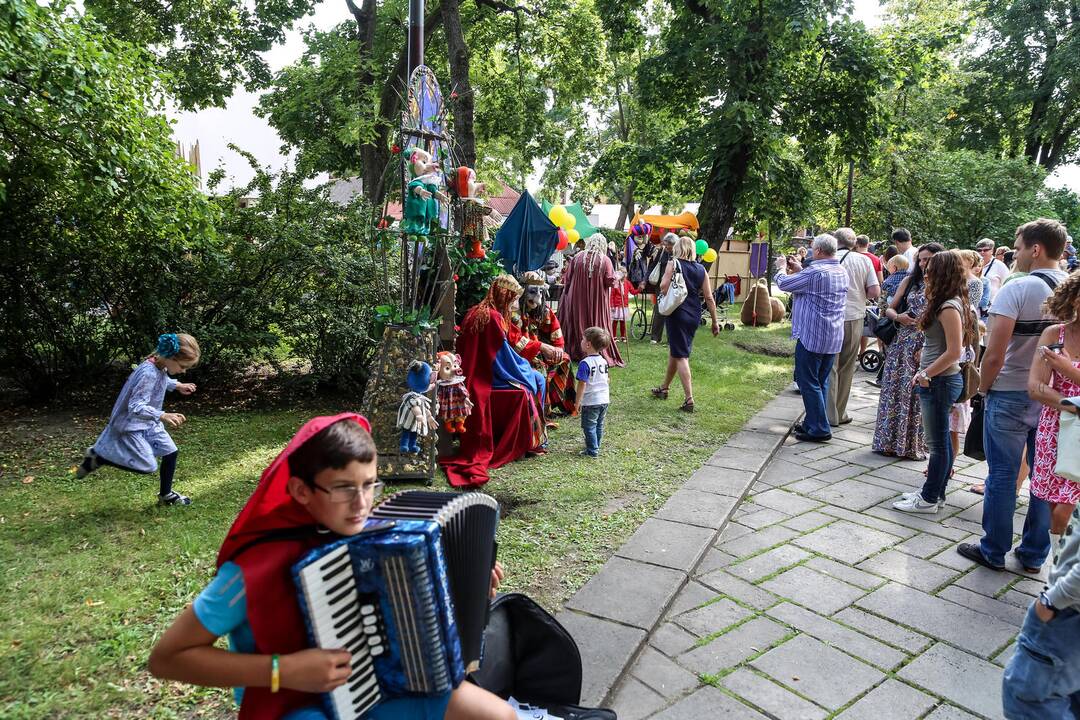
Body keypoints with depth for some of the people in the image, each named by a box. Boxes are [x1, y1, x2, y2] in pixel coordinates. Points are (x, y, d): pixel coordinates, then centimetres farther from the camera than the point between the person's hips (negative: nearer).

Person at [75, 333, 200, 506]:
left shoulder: (161, 367, -5)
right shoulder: (148, 373, -33)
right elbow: (136, 407, -35)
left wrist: (177, 385, 13)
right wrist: (163, 416, -44)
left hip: (148, 422, 9)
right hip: (131, 425, -9)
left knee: (171, 452, 8)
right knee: (148, 466, -7)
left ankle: (166, 495, 26)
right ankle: (96, 458, 7)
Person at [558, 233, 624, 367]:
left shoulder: (577, 257, -4)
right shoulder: (605, 260, -10)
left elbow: (568, 277, 0)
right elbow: (610, 281, -13)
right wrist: (616, 277, 7)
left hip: (577, 299, 2)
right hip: (598, 301, -2)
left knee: (579, 325, 13)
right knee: (599, 326, 6)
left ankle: (577, 353, 19)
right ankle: (604, 355, 7)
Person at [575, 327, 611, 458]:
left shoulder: (585, 363, -20)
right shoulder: (603, 361, 3)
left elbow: (582, 384, -20)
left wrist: (578, 402, -12)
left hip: (590, 402, -7)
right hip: (604, 400, 7)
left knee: (589, 426, 4)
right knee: (599, 426, 18)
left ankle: (592, 451, 8)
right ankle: (595, 447, 29)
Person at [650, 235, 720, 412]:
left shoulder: (674, 264, -6)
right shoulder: (701, 269, 5)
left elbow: (663, 287, -17)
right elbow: (709, 298, 3)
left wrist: (668, 272, 2)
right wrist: (715, 321, 7)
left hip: (677, 313, -5)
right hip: (694, 316, 5)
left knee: (681, 356, -3)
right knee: (675, 351, 20)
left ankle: (689, 399, -10)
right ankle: (664, 389, 35)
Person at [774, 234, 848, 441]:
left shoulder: (815, 272, -19)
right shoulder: (842, 273, 10)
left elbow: (783, 284, -9)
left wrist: (782, 267, 10)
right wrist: (798, 269, 23)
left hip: (812, 336, -9)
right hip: (834, 338, 9)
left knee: (808, 382, -2)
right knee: (821, 381, 16)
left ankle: (818, 429, -1)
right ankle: (814, 422, 25)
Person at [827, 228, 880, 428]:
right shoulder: (863, 260, 0)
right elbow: (875, 291, -3)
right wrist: (859, 296, 15)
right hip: (854, 318, 2)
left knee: (830, 368, 7)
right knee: (846, 368, 13)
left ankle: (830, 415, 8)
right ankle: (839, 413, 21)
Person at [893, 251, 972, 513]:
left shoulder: (949, 307, -19)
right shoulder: (948, 303, 11)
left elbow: (954, 352, -22)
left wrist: (926, 374, -14)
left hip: (940, 381, -10)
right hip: (939, 381, 10)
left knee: (938, 442, 1)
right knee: (941, 440, 16)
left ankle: (929, 499, 11)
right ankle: (936, 492, 27)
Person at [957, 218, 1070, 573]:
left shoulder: (1017, 289, -16)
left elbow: (994, 354, -20)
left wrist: (984, 388, -5)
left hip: (1011, 396, -5)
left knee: (1002, 477, 6)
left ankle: (993, 551, 18)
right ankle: (1034, 555, 26)